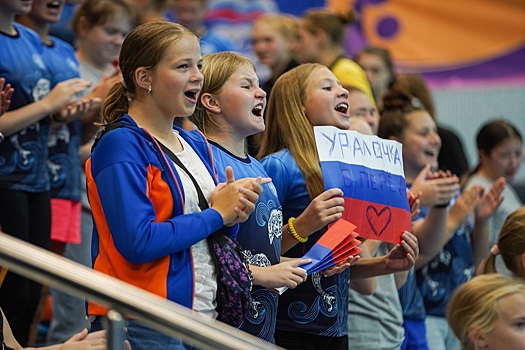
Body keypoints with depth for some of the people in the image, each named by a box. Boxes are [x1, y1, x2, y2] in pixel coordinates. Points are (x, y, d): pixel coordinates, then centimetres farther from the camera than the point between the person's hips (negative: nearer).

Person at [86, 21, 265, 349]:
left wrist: (233, 217, -4)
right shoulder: (121, 144, -11)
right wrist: (216, 214, -13)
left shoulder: (197, 144, 13)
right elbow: (138, 242, -23)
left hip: (204, 319, 7)